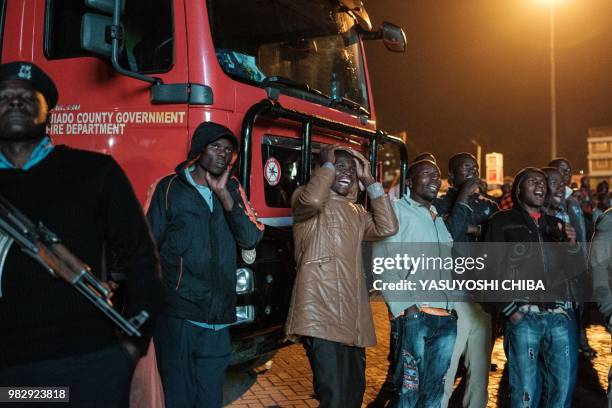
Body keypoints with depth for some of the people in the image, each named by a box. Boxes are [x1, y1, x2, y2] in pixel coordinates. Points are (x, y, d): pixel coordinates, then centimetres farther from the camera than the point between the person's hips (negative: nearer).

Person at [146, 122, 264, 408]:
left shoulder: (232, 190, 11)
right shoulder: (170, 188, 0)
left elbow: (251, 239, -3)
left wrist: (223, 194, -11)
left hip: (218, 317, 4)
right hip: (177, 313, -3)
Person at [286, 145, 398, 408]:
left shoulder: (356, 212, 23)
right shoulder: (304, 200, 2)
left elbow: (387, 228, 6)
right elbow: (312, 199, -23)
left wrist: (369, 181, 8)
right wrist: (327, 164, -6)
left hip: (352, 318, 8)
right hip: (320, 317, -7)